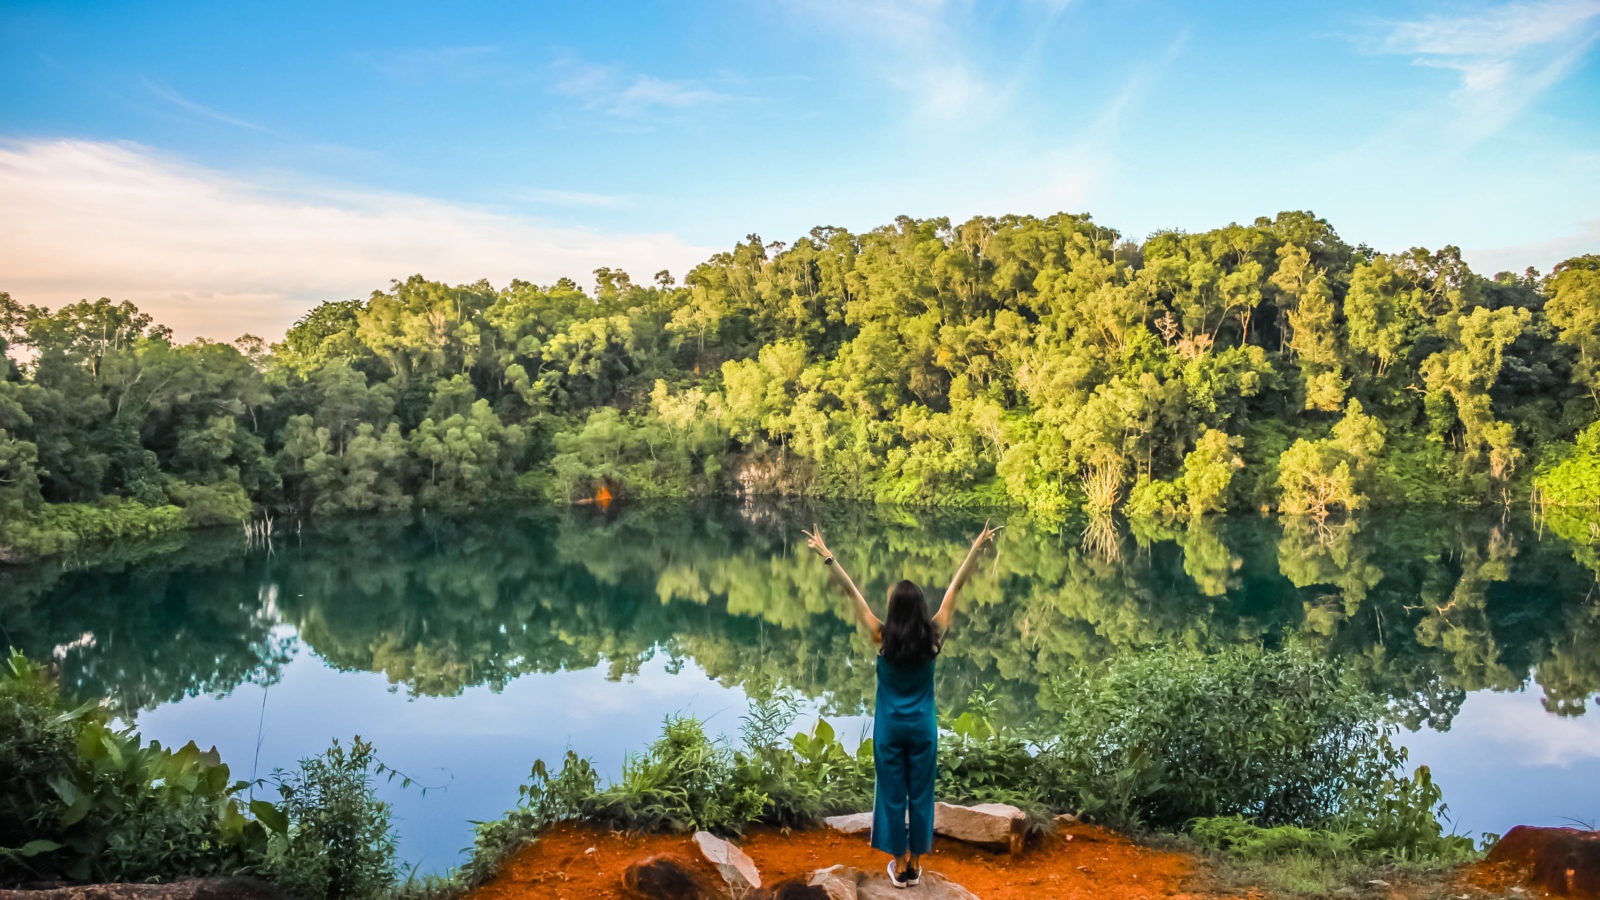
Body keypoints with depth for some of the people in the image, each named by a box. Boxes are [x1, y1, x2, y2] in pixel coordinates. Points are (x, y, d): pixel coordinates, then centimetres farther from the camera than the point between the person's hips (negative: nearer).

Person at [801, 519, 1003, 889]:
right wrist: (977, 547, -3)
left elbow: (850, 591, -12)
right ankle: (914, 866, 20)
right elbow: (956, 585, -7)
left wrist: (825, 554, -9)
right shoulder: (933, 635, -11)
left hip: (889, 726, -1)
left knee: (892, 795, 9)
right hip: (922, 726, 1)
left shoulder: (882, 636, -14)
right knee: (920, 794, 12)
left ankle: (899, 865, 17)